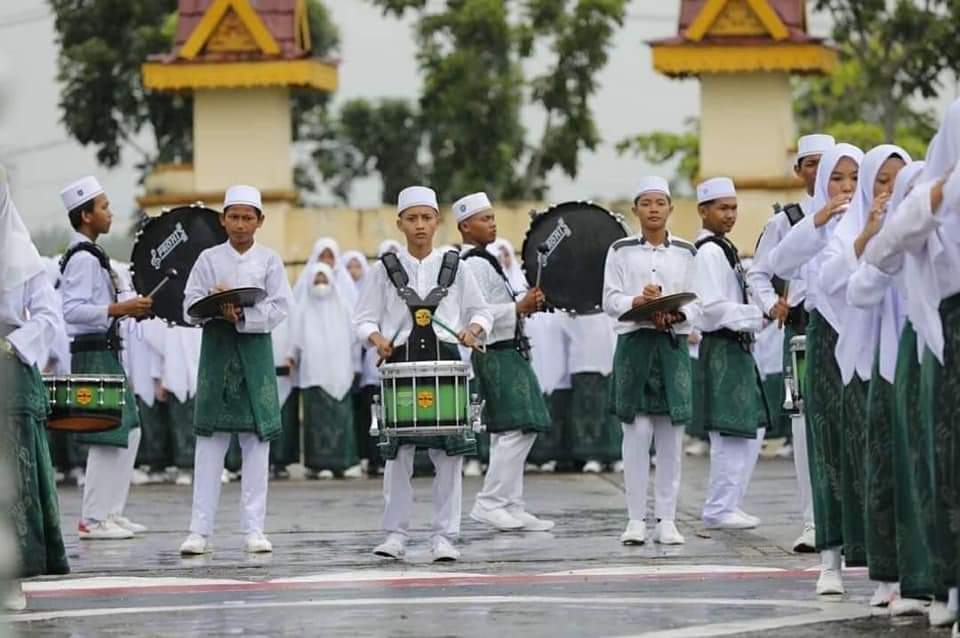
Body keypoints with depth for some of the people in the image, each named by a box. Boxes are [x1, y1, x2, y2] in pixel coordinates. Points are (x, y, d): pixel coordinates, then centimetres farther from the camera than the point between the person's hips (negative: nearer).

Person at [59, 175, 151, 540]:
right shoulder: (83, 258, -15)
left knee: (128, 432, 14)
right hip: (93, 354, -11)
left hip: (106, 352, 11)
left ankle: (110, 512, 18)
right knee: (107, 438, -9)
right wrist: (119, 308, -25)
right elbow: (72, 310, -24)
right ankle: (92, 520, -5)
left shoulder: (91, 256, 17)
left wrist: (131, 308, 13)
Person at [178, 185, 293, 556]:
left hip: (256, 348, 0)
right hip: (216, 348, 0)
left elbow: (280, 308, -3)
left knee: (257, 440, 0)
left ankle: (254, 529, 3)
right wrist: (215, 306, -18)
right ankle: (200, 529, -3)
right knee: (210, 439, -3)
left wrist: (243, 316, -16)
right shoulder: (209, 259, 7)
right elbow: (190, 308, 2)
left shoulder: (269, 261, 6)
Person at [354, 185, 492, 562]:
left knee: (448, 452, -2)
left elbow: (481, 312, 14)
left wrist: (472, 330, -7)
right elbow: (364, 319, 7)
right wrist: (377, 339, -13)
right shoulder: (385, 270, 6)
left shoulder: (455, 267, 8)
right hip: (401, 361, -1)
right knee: (398, 451, -2)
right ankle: (395, 533, 6)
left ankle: (444, 536, 3)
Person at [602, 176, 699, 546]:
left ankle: (667, 519, 4)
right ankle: (636, 519, -1)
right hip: (634, 344, -1)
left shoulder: (686, 252, 10)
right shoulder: (621, 251, 7)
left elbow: (695, 304, 7)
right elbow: (610, 300, 2)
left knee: (671, 435, 0)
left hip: (673, 345, 1)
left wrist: (674, 315, -13)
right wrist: (639, 302, -17)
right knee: (637, 432, -6)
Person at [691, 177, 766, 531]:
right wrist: (759, 315, -18)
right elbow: (714, 307, -21)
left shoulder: (724, 249, 18)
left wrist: (760, 313, 7)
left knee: (749, 431, 13)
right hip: (722, 349, -10)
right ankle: (719, 509, -3)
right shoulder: (709, 252, -13)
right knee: (730, 433, -8)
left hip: (737, 348, 10)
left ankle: (729, 504, 18)